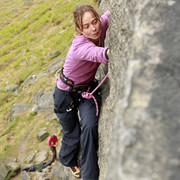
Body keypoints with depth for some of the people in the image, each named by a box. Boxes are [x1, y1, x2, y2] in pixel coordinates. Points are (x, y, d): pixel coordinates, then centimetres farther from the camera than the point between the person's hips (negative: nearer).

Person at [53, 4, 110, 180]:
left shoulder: (101, 26, -18)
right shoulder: (80, 45, -36)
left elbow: (110, 13, 1)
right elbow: (97, 53, -58)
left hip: (87, 88, 4)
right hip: (66, 92, -4)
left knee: (90, 126, -19)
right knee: (72, 133, 11)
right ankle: (68, 161, 46)